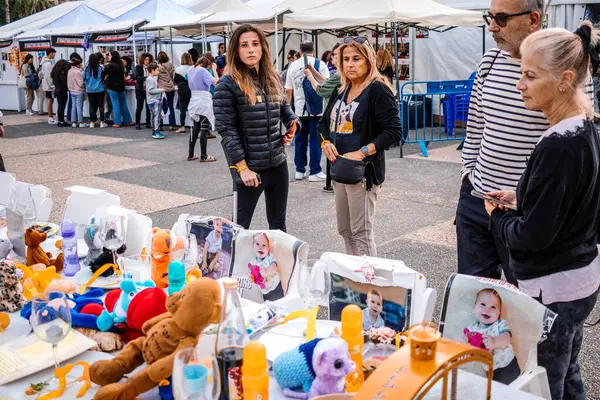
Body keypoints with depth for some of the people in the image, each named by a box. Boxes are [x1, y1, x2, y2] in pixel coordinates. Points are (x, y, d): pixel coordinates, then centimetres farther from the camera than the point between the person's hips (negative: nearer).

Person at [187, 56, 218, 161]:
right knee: (204, 129, -4)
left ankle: (190, 155, 16)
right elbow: (215, 82, -18)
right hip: (204, 102, -8)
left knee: (195, 128, 14)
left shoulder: (191, 71, 12)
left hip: (194, 103, 8)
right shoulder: (203, 70, -12)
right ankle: (203, 156, -2)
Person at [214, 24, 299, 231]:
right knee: (241, 226, 9)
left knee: (278, 225, 17)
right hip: (250, 168, -6)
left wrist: (292, 120, 3)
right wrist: (242, 167, -18)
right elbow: (226, 130, -14)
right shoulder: (227, 85, -11)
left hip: (278, 164, 6)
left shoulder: (271, 78, 8)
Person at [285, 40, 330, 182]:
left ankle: (299, 170, 17)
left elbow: (288, 90, 9)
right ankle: (315, 172, 3)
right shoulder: (320, 64, -3)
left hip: (299, 109, 3)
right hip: (317, 108, -3)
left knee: (300, 140, 12)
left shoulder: (293, 65, 6)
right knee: (315, 140, 1)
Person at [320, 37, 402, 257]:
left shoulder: (378, 90, -12)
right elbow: (324, 122, 20)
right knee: (344, 230, 16)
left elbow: (394, 131, -18)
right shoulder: (341, 90, 11)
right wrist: (327, 143, -1)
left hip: (364, 171, -8)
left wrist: (362, 153, -24)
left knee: (361, 233, -4)